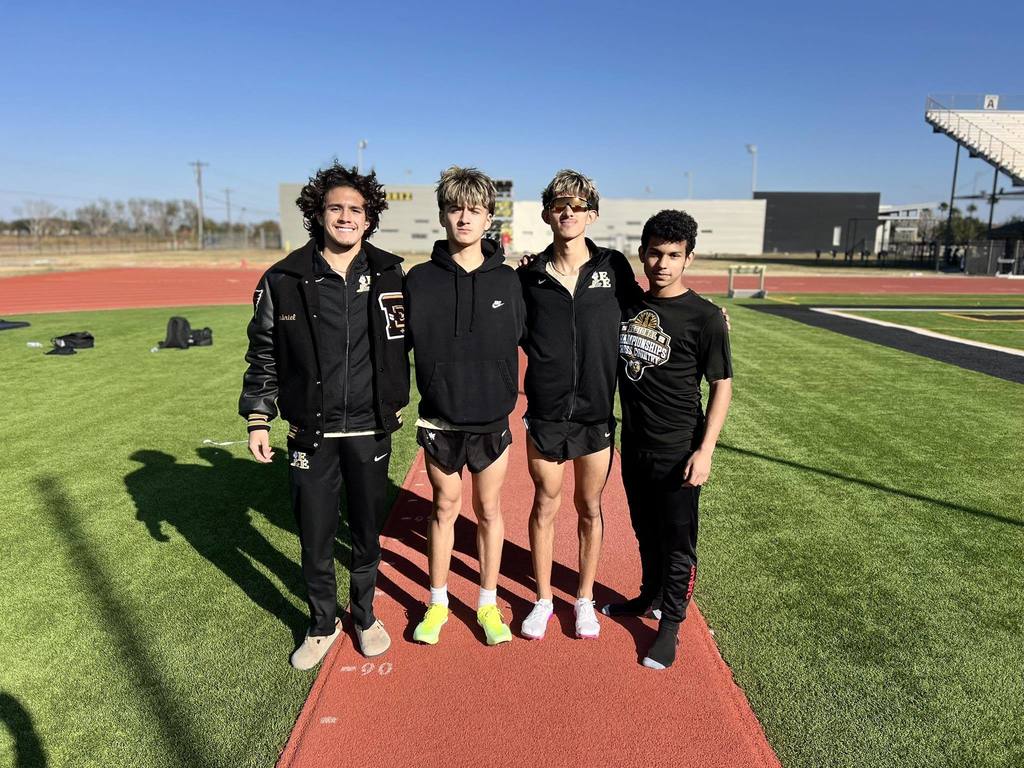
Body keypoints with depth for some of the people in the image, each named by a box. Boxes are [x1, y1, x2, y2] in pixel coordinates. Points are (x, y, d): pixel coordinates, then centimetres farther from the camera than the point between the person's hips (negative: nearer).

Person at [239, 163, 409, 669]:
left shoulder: (388, 276, -2)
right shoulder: (284, 280, -4)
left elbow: (401, 344, 8)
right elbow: (263, 355, 2)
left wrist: (395, 404, 10)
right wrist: (258, 419, 0)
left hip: (370, 430, 1)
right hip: (311, 433, 0)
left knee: (368, 532, 14)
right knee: (315, 537, 10)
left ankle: (364, 616, 37)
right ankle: (322, 624, 34)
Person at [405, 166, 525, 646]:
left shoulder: (507, 280, -2)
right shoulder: (419, 280, -5)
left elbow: (520, 337, 7)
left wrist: (510, 395, 3)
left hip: (493, 421, 1)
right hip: (440, 422, 0)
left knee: (489, 510, 12)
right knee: (444, 509, 13)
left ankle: (488, 604, 31)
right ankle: (437, 603, 32)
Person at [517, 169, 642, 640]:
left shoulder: (613, 267, -1)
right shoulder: (529, 275, -1)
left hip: (596, 412, 0)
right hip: (545, 413, 0)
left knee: (589, 507, 14)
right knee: (545, 504, 11)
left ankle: (585, 599, 34)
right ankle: (543, 600, 31)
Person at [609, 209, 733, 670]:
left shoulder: (705, 317, -12)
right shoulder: (629, 305, 3)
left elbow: (721, 385, -9)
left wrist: (705, 449, -16)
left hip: (677, 451, -5)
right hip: (633, 445, 5)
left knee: (677, 543, 8)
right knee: (646, 533, 22)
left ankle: (671, 624, 26)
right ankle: (649, 596, 43)